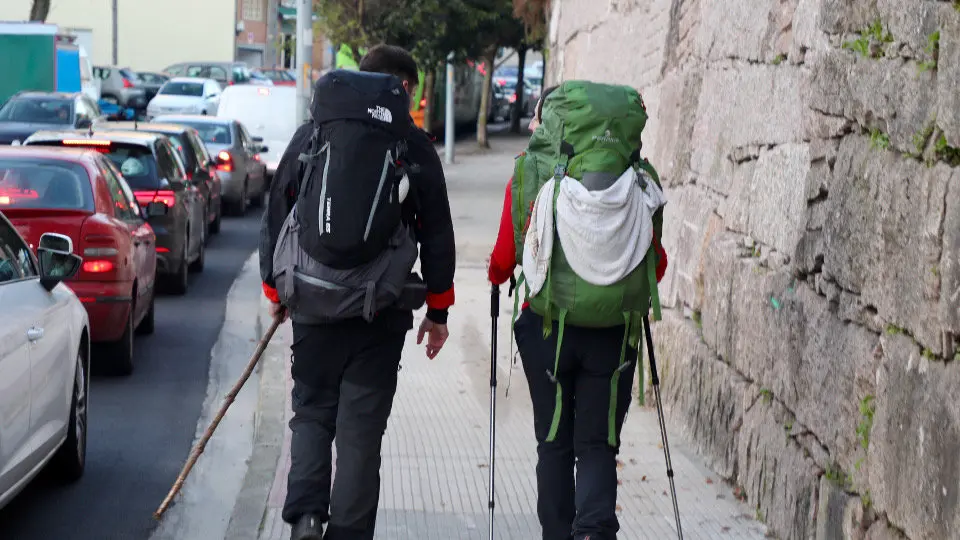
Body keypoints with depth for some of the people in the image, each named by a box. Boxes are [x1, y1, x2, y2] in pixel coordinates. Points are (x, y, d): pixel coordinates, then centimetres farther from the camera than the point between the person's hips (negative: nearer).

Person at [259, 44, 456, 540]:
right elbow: (438, 235, 2)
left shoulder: (311, 136, 3)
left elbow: (276, 218, 6)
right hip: (383, 313, -1)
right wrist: (438, 312, 11)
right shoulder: (415, 147, -1)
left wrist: (276, 289, 17)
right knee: (361, 425, 7)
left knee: (312, 412, 16)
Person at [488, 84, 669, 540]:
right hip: (614, 331, 1)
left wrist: (497, 278, 20)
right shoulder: (628, 175, 0)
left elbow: (504, 259, -3)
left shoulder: (527, 172, -4)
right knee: (598, 444, 7)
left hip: (547, 327, -1)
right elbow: (655, 261, 2)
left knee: (554, 443, 14)